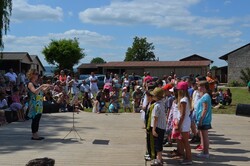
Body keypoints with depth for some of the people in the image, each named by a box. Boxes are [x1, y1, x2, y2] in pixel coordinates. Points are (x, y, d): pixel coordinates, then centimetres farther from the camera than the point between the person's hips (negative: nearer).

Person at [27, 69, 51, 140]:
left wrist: (48, 86, 6)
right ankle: (34, 135, 3)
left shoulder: (36, 83, 16)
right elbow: (35, 91, -26)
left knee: (37, 119, 10)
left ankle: (36, 134, 16)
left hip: (39, 104, 8)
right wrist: (42, 85, -27)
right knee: (35, 119, -4)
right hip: (34, 104, -8)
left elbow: (43, 90, 20)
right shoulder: (30, 84, -9)